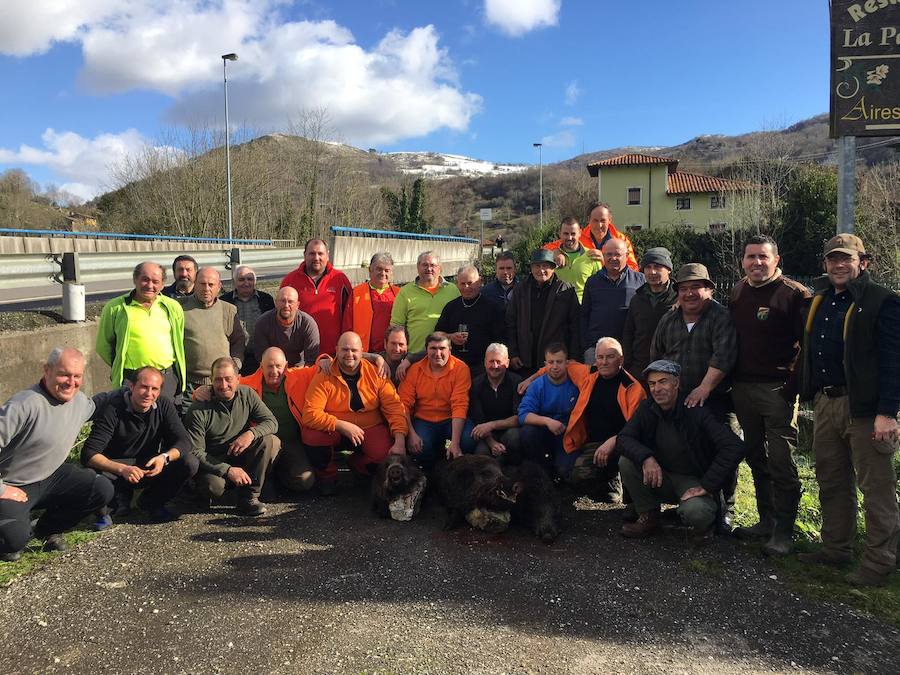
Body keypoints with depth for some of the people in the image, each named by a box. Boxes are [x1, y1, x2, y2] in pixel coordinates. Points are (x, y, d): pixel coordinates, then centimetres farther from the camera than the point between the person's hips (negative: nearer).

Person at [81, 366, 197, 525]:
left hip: (150, 468, 3)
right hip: (115, 468, -3)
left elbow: (183, 441, -14)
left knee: (190, 463, -20)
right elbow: (89, 454, -28)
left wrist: (164, 457, -36)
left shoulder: (164, 406, -9)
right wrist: (122, 469, -44)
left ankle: (151, 502, 5)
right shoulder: (112, 409, -20)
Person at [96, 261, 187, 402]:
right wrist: (119, 367, 7)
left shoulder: (173, 307, 9)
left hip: (168, 378, 3)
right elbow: (103, 346, 9)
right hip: (130, 379, -2)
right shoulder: (115, 308, 1)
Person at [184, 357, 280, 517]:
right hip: (213, 462, -4)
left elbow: (271, 421, -6)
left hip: (242, 456, 4)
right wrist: (228, 470, -26)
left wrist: (251, 433, -28)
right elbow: (195, 452, -18)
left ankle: (248, 495, -16)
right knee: (214, 486, -36)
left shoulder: (247, 394, -4)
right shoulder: (199, 410, -16)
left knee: (271, 442, -22)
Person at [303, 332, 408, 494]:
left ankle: (357, 463, 12)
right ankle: (327, 475, 3)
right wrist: (342, 426, -28)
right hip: (334, 432, -1)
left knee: (387, 456, -26)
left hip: (370, 428, 1)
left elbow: (394, 407, -10)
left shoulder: (376, 373, -5)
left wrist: (400, 442, -23)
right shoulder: (324, 377, -10)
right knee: (311, 435, -31)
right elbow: (310, 414, -19)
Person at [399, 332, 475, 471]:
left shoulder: (460, 368, -8)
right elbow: (405, 404, -4)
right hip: (423, 420, 1)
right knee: (420, 448, -29)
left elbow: (460, 406, -16)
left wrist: (455, 443, -25)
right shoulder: (414, 369, 0)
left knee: (469, 441, -29)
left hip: (451, 420, -1)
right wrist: (411, 434, -20)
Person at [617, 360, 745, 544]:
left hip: (694, 481, -5)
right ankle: (648, 518, 0)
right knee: (626, 462, -20)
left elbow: (735, 447, -26)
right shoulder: (647, 410, -3)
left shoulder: (697, 411, -19)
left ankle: (703, 523, 4)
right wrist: (646, 457, -31)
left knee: (694, 511, -36)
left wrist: (707, 486, -26)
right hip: (661, 477, 5)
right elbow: (623, 438, -10)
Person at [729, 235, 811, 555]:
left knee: (781, 461, -3)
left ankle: (783, 531, 6)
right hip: (743, 389, 7)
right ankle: (766, 521, 27)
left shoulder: (794, 293, -7)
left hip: (778, 389, -7)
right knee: (756, 458, 14)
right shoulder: (738, 292, 12)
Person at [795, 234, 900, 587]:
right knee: (831, 482, 16)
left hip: (865, 407, -7)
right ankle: (836, 548, 29)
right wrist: (808, 394, 13)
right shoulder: (818, 299, 13)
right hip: (825, 403, 8)